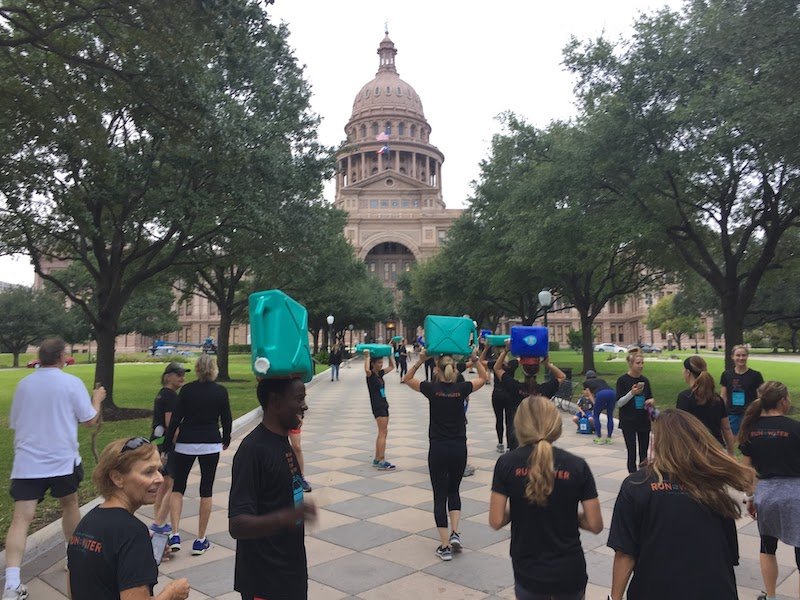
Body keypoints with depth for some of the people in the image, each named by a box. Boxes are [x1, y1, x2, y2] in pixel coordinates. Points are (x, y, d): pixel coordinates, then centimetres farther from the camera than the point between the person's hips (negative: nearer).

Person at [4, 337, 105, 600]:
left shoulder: (23, 384, 3)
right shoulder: (71, 383, -8)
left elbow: (14, 423, 14)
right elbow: (89, 419, -3)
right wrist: (97, 398, 14)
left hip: (26, 462, 2)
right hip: (62, 460, -2)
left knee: (21, 519, -3)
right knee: (69, 504, 21)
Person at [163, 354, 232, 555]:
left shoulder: (186, 390, -4)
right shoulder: (220, 391, -4)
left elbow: (176, 418, -4)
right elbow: (227, 419, 2)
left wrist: (167, 444, 4)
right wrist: (226, 439, 20)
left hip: (186, 443, 0)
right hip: (211, 444, 0)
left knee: (178, 487, 15)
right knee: (206, 490, 7)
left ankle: (175, 535, 3)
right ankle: (200, 541, 12)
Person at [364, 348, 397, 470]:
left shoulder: (380, 374, 11)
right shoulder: (371, 375, -11)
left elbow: (392, 366, 24)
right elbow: (367, 369, -35)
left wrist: (389, 354, 17)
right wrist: (367, 357, -24)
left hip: (383, 405, 9)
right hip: (377, 407, -9)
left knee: (382, 433, 11)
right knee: (383, 433, -10)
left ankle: (377, 459, 19)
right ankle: (381, 462, -10)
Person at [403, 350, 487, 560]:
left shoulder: (432, 389, -8)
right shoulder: (462, 389, -5)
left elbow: (406, 379, 8)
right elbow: (483, 377, 13)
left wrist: (420, 361, 1)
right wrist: (475, 359, 6)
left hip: (438, 449, -2)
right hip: (459, 448, 2)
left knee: (440, 495, 6)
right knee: (454, 490, 22)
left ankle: (445, 546, 6)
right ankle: (455, 533, 8)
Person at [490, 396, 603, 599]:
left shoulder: (507, 463, -10)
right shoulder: (577, 465, -9)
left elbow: (496, 521, -11)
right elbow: (595, 525, -8)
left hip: (528, 574, 0)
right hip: (570, 573, 1)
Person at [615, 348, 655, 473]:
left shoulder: (645, 380, 6)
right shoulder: (623, 380, -7)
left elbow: (649, 400, 16)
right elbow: (619, 403, -9)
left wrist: (651, 402, -7)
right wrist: (632, 393, -23)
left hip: (644, 421, 4)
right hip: (628, 422, -4)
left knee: (644, 453, 7)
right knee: (632, 453, -3)